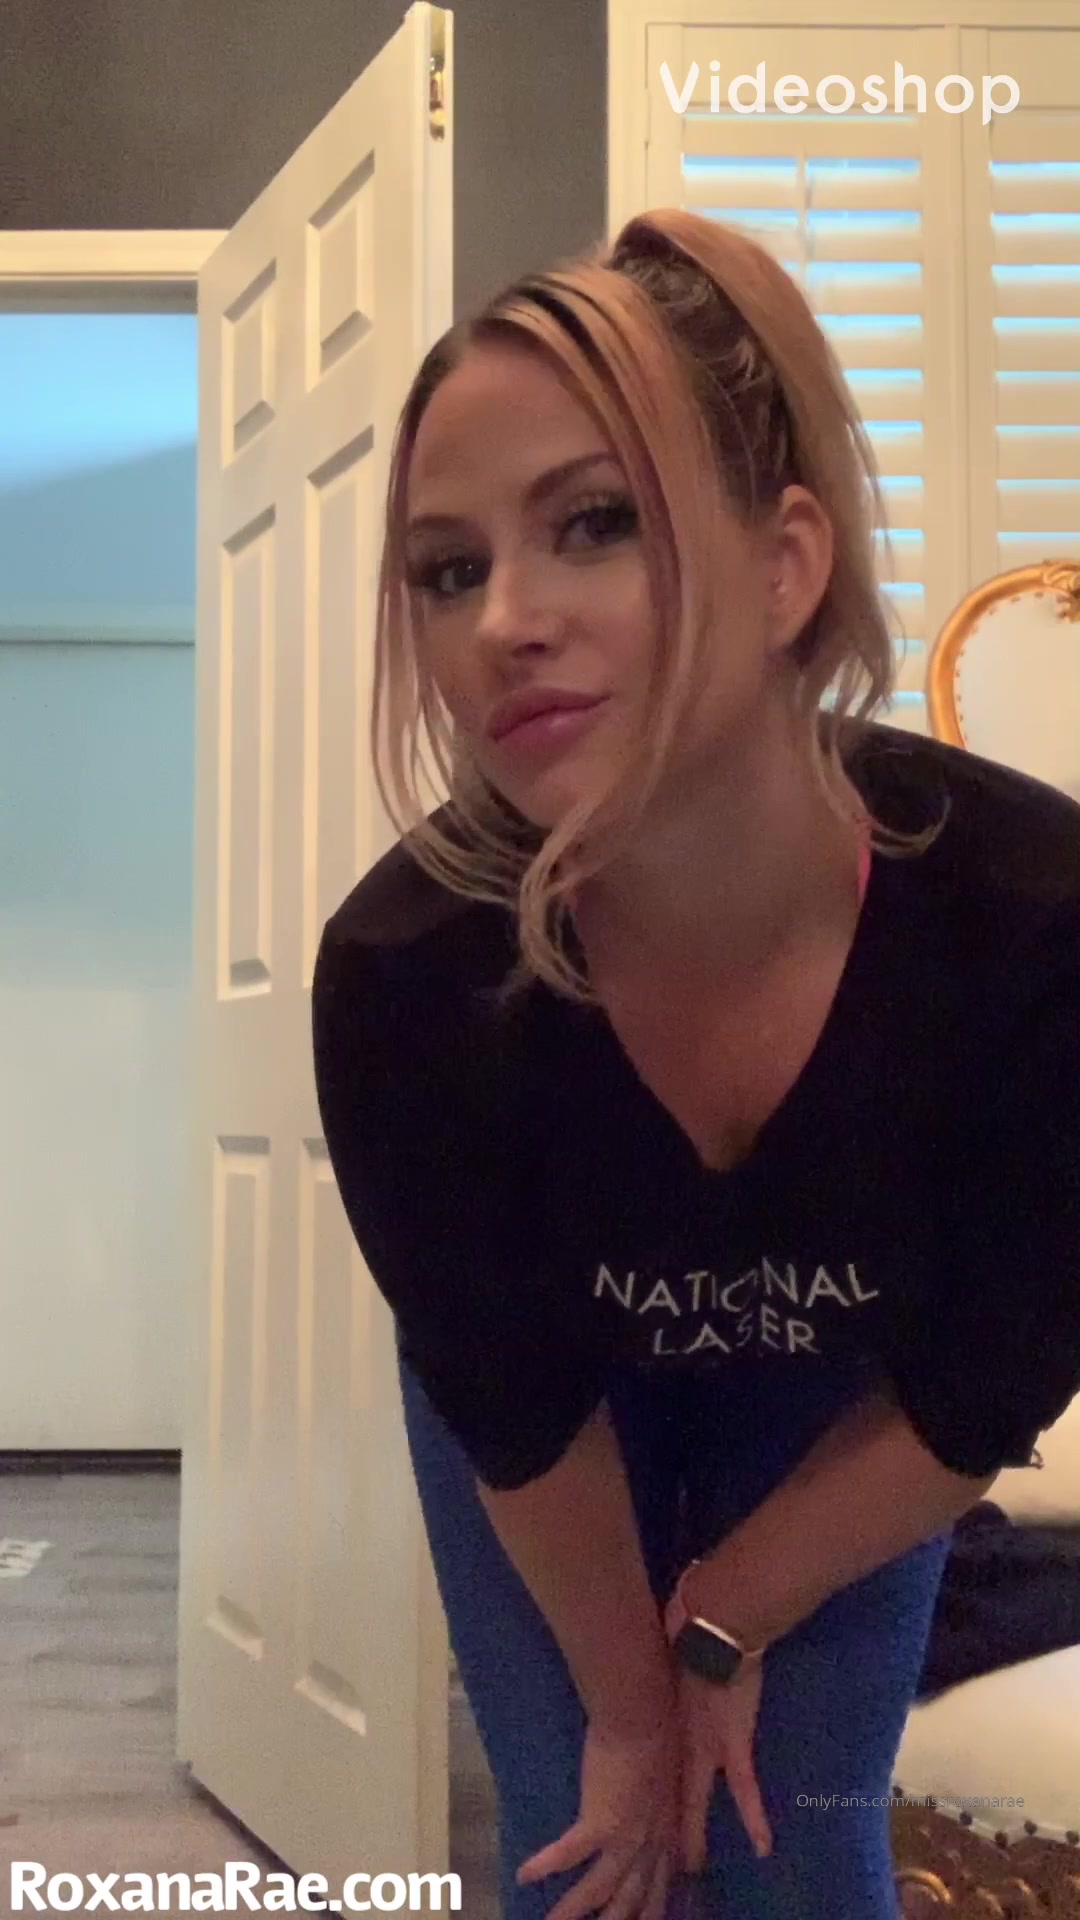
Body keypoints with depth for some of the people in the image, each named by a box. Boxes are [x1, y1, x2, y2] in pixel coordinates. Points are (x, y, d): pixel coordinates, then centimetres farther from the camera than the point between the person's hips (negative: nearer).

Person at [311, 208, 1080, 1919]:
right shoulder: (403, 976, -36)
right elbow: (514, 1411, -19)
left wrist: (720, 1627, -8)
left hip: (843, 1402, 1)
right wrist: (628, 1694, -4)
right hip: (547, 1388, 0)